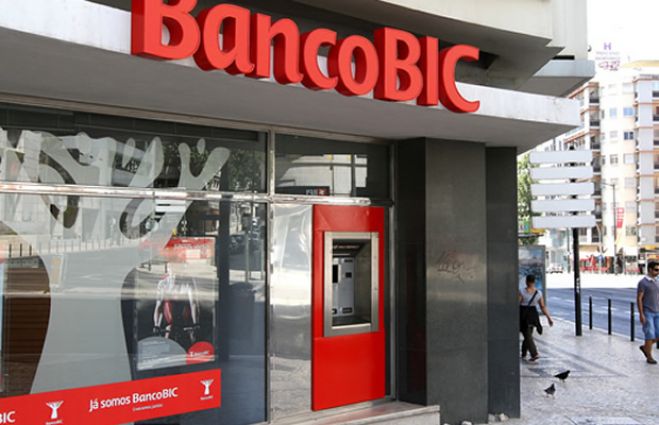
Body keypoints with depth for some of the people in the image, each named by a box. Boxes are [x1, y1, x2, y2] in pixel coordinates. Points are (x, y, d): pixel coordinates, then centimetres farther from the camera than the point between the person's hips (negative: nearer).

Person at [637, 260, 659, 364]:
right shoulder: (643, 282, -11)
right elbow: (639, 299, -13)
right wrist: (641, 314, -18)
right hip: (647, 313, -7)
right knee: (650, 335, -6)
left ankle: (645, 347, 23)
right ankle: (649, 357, 6)